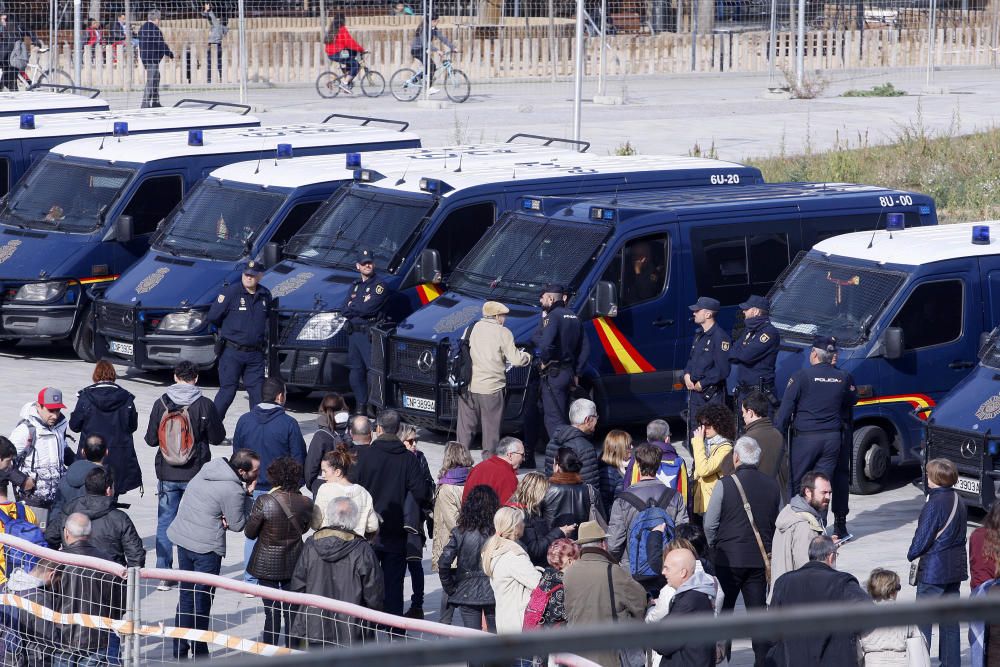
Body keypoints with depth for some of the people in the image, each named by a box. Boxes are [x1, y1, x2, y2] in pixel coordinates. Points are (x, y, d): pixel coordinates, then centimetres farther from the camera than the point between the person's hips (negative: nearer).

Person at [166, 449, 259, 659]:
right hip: (206, 547, -8)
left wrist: (220, 517, -3)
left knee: (186, 596, 16)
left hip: (182, 537, 8)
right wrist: (248, 496, -4)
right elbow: (238, 525, -9)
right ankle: (199, 653, 13)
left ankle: (180, 652, 21)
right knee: (202, 601, 4)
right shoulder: (233, 491, -20)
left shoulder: (209, 468, 4)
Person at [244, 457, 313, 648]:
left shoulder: (263, 502, -20)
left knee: (272, 613, 3)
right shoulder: (305, 503, -10)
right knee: (291, 612, 13)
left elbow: (249, 532, -8)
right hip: (294, 564, 3)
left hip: (267, 565, -3)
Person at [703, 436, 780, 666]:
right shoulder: (772, 486, 0)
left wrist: (714, 546, 11)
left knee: (722, 612, 8)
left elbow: (710, 524, -7)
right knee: (759, 611, 8)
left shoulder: (725, 485, -11)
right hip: (761, 559, 3)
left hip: (729, 559, -3)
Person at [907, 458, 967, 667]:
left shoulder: (934, 504, -18)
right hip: (956, 567, 8)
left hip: (934, 568, -8)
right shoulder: (959, 502, 7)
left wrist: (912, 555, 2)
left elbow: (923, 537, -17)